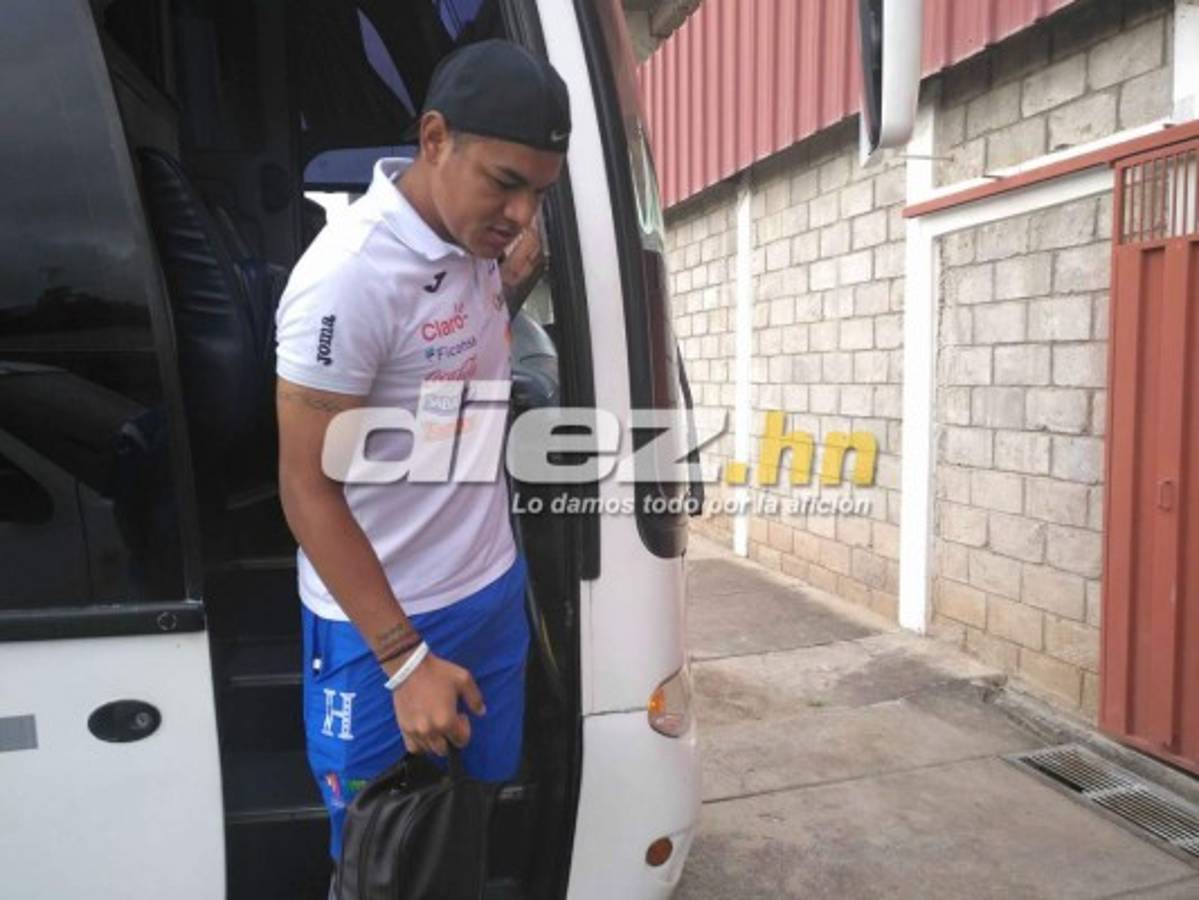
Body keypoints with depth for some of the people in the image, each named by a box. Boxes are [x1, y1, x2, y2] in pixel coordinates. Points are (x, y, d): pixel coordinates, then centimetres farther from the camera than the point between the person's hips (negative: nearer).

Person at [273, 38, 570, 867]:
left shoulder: (477, 233, -2)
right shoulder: (351, 275, -24)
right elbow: (308, 490, -19)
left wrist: (509, 284, -1)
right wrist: (404, 661, -18)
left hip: (494, 592, 7)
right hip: (382, 623, -6)